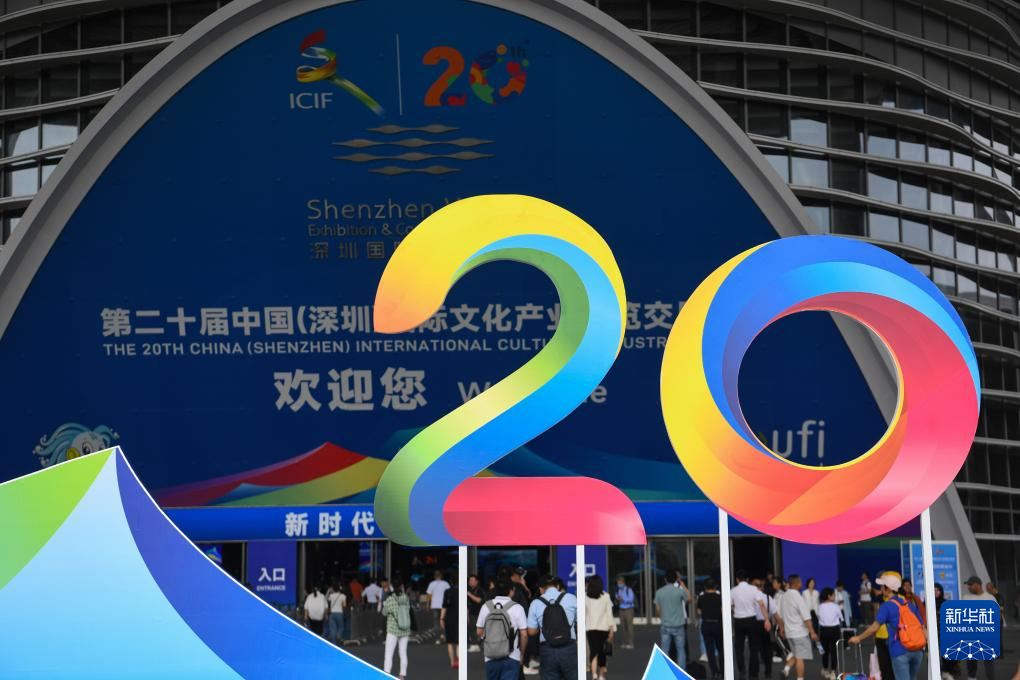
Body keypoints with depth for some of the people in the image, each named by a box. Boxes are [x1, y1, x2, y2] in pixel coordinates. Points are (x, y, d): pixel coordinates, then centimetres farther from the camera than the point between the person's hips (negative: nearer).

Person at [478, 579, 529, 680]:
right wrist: (522, 653, 8)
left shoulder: (486, 606, -2)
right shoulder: (517, 608, -10)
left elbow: (479, 632, 6)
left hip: (490, 658, 3)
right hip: (511, 658, -3)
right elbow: (524, 634, -8)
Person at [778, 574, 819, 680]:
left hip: (789, 632, 7)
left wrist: (782, 628, 25)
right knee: (800, 657, 1)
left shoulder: (784, 596, 4)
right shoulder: (798, 598, -18)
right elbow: (806, 618, -18)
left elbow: (781, 616, 13)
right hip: (800, 632, -7)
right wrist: (812, 632, -13)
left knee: (795, 655, 19)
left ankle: (786, 669, 1)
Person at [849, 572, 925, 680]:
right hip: (916, 650, 6)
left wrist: (858, 638, 4)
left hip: (900, 652, -6)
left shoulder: (887, 606, -4)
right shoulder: (909, 604, 15)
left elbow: (874, 627, -8)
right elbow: (922, 627, 14)